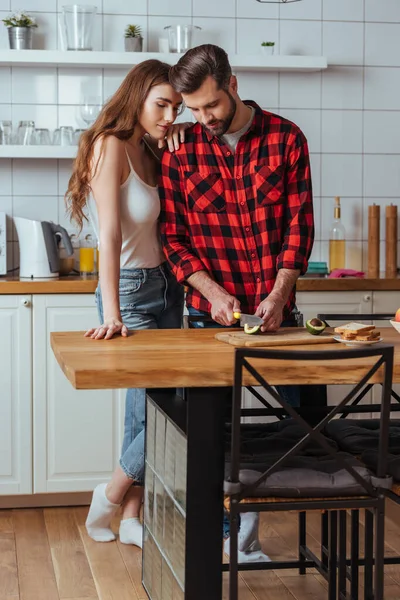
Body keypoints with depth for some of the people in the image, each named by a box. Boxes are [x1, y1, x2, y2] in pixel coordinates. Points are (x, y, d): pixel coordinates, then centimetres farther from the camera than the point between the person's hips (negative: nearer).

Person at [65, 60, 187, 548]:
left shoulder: (149, 152, 11)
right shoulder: (110, 145, -14)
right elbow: (111, 236, -23)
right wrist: (111, 315, -29)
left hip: (165, 287, 8)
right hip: (131, 293, -8)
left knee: (148, 408, 8)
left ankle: (133, 518, 18)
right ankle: (111, 497, 11)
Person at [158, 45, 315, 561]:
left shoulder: (285, 139, -1)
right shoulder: (180, 153, 0)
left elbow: (299, 226, -2)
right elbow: (174, 237, 0)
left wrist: (277, 296, -12)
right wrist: (214, 294, -13)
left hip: (275, 310, 1)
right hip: (210, 314, 0)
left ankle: (245, 536, 16)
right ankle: (226, 535, 18)